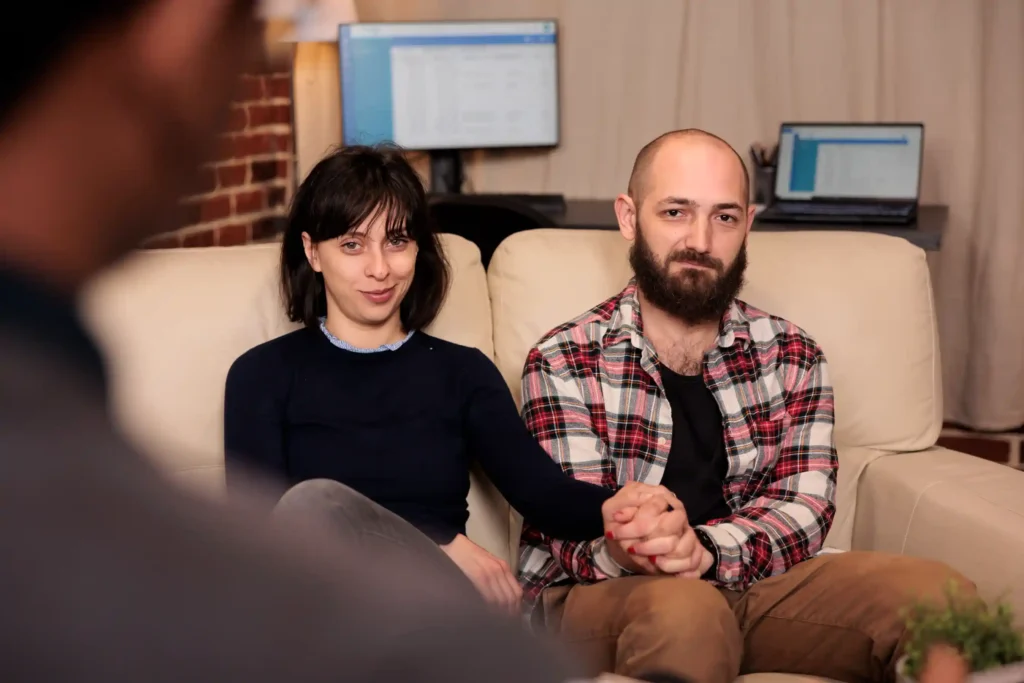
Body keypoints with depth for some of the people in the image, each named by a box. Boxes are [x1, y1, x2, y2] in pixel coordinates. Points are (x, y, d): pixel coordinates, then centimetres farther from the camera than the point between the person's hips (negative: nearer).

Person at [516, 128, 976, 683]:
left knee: (937, 593, -23)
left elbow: (805, 504, 0)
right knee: (684, 611, -39)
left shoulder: (791, 357, 13)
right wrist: (620, 548, -32)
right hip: (599, 594, -2)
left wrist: (707, 550, -22)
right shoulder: (562, 362, 3)